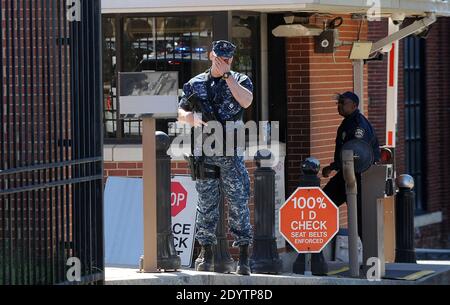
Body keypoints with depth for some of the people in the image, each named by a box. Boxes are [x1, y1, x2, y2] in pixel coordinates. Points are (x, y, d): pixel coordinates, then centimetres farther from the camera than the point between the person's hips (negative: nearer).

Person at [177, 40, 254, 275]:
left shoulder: (240, 80, 7)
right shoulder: (196, 84, 12)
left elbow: (246, 101, -14)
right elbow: (180, 113, 13)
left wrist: (227, 75, -12)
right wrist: (192, 118, -10)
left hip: (231, 152, -2)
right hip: (204, 153, 2)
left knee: (238, 203, -4)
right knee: (206, 205, 4)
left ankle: (243, 256, -2)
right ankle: (206, 254, 11)